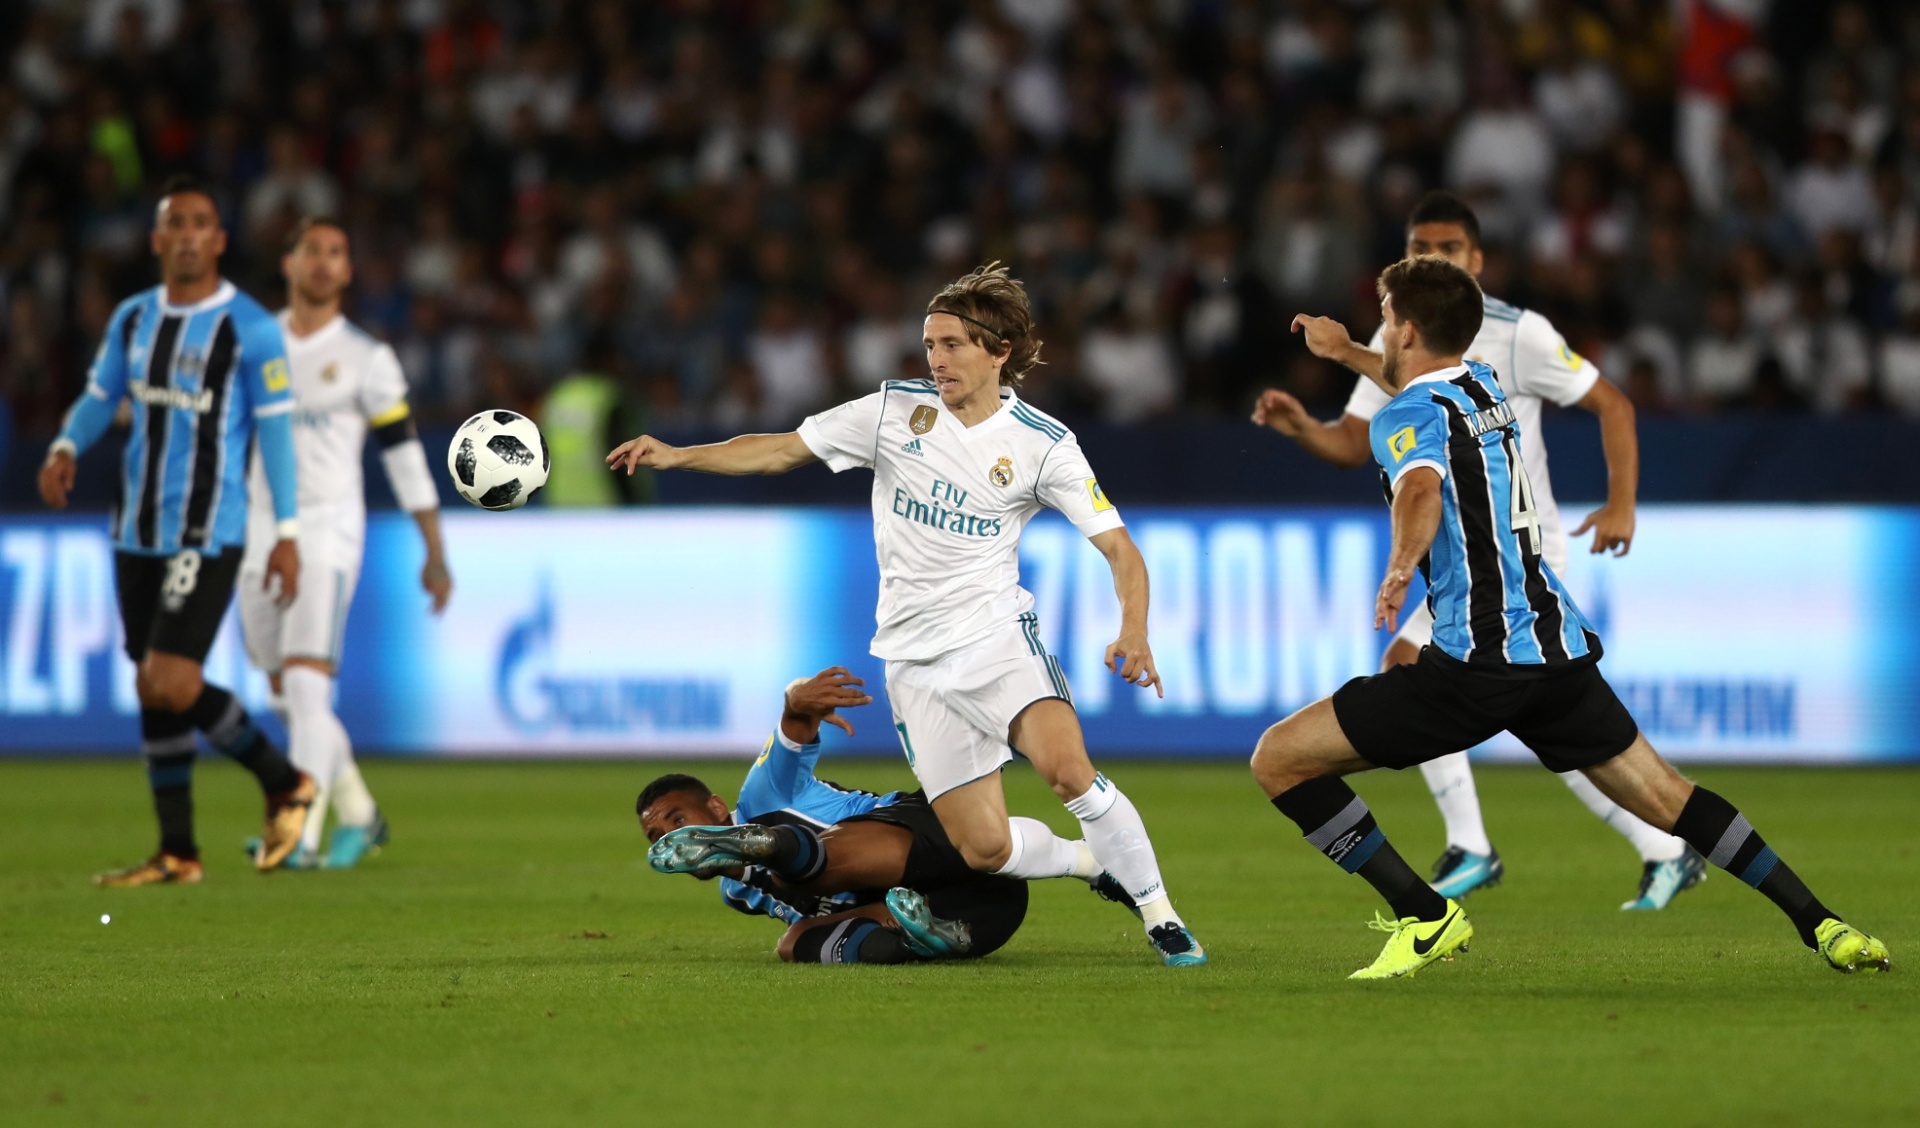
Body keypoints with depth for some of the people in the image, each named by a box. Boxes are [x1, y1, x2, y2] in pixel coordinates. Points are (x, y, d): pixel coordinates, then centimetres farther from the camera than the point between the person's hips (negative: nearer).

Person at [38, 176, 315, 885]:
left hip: (208, 536, -6)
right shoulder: (133, 319, 8)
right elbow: (99, 397, 15)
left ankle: (284, 784, 6)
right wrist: (65, 450, -7)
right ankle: (178, 855, 15)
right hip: (138, 533, 6)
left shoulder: (251, 329, -9)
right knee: (152, 692, 8)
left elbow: (275, 429, -7)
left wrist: (286, 534, -8)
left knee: (170, 686, -15)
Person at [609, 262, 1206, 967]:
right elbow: (782, 450, 7)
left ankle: (1160, 915, -14)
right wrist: (675, 455, -5)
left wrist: (1133, 632, -22)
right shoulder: (897, 411, 2)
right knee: (984, 850, -6)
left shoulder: (1042, 444, -4)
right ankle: (1101, 862, 24)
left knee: (1065, 765, -30)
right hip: (915, 660, 2)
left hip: (996, 636, -2)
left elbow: (1118, 546, -4)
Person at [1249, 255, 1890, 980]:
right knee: (1664, 794, 17)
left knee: (1280, 759, -4)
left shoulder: (1409, 416, -6)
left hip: (1480, 662, -8)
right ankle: (1821, 925, 11)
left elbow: (1421, 491, -31)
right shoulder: (1483, 385, 18)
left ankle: (1425, 917, -7)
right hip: (1558, 644, 8)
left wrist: (1400, 566, -43)